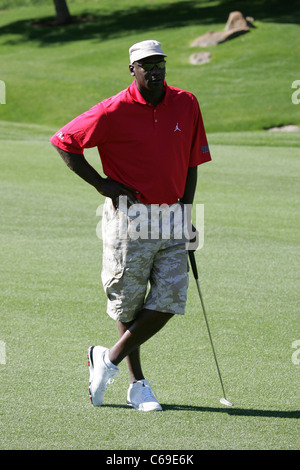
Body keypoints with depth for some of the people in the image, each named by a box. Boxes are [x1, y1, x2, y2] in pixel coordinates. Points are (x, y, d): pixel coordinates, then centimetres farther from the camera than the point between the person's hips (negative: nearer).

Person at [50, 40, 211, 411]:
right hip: (129, 219, -4)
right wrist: (101, 184, -6)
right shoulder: (115, 111, -10)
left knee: (169, 300, -4)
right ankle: (137, 384, 19)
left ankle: (109, 359, 13)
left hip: (170, 217, 4)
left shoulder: (186, 105, 3)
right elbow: (63, 141, -3)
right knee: (129, 303, 4)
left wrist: (185, 212, 9)